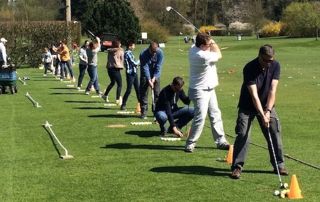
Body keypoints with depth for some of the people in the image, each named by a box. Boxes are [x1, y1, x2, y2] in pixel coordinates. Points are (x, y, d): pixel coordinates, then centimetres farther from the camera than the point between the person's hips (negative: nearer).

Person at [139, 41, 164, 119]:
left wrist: (154, 78, -24)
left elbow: (158, 67, -17)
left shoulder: (160, 53, -20)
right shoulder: (143, 54, -26)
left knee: (157, 92, -1)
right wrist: (149, 80, -33)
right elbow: (145, 68, -27)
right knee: (143, 92, -7)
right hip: (145, 74, -2)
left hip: (155, 74, 2)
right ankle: (144, 112, -4)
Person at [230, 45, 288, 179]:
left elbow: (272, 90, -16)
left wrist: (268, 110, -25)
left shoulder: (275, 66, -12)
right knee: (243, 134, -12)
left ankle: (279, 164, 13)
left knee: (275, 133, 1)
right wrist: (262, 115, -33)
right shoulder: (249, 68, -24)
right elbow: (254, 95, -28)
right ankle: (237, 166, -5)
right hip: (248, 106, -4)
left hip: (267, 105, 4)